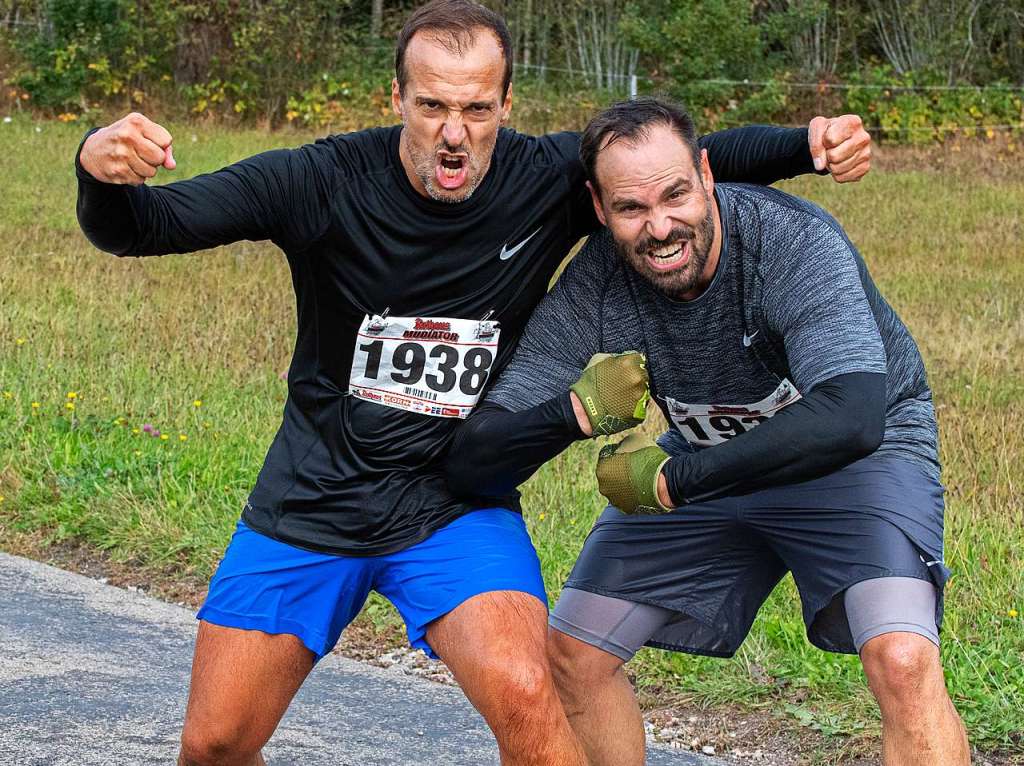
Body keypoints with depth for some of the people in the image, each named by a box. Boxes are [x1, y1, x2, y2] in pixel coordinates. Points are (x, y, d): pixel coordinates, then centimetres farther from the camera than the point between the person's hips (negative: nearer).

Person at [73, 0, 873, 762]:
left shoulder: (551, 179, -12)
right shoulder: (325, 181, -17)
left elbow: (707, 156, 2)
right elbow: (138, 227, -20)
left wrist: (809, 143, -17)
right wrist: (101, 171, -43)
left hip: (454, 507, -1)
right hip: (308, 505, 1)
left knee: (523, 695, -28)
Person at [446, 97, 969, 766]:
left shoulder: (796, 242, -34)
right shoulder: (591, 289, -22)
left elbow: (850, 419, -49)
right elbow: (472, 465, -21)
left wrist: (669, 480, -42)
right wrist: (578, 410, -42)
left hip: (860, 455, -4)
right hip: (713, 458, 5)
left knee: (901, 659, -28)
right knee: (573, 653, 1)